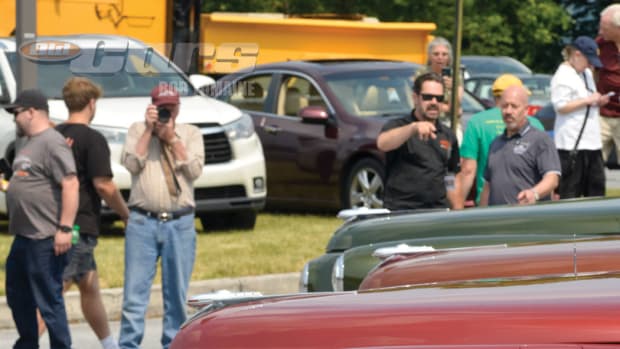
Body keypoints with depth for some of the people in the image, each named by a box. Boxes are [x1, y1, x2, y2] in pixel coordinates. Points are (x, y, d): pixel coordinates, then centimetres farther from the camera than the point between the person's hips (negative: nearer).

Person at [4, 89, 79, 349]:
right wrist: (7, 185, 15)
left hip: (46, 239, -11)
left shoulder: (51, 143, -15)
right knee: (18, 296, 19)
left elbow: (70, 185, -22)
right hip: (24, 237, 11)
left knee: (49, 301, -6)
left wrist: (64, 229, -25)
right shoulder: (30, 144, 17)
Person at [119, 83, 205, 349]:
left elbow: (195, 170, -3)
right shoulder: (138, 130, 10)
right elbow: (131, 163, -5)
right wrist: (149, 130, -6)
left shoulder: (191, 134, 11)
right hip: (142, 221, -1)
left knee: (177, 292, 5)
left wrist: (172, 138, -6)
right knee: (135, 289, -5)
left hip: (180, 224, 1)